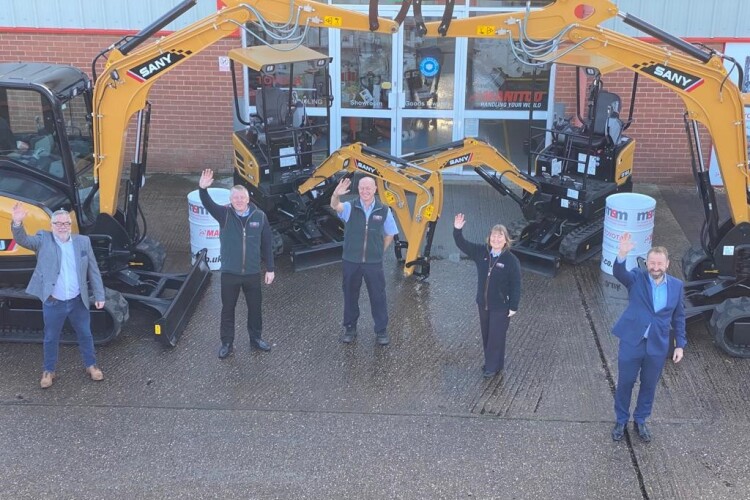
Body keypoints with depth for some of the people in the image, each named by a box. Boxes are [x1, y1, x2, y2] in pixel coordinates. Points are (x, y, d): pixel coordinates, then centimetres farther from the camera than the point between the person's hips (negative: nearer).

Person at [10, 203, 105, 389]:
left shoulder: (83, 241, -1)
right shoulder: (43, 239, -5)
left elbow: (93, 270, 2)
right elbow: (23, 240, -21)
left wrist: (99, 295, 2)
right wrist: (17, 223, -41)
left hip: (78, 301, 2)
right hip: (53, 302, -1)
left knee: (85, 335, 16)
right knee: (51, 338, 13)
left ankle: (91, 366, 35)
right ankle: (48, 371, 31)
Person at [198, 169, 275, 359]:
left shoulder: (260, 216, -6)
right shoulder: (224, 215, -9)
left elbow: (267, 244, 0)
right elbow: (208, 204, -28)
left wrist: (270, 269, 1)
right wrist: (203, 189, -48)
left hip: (253, 272, 1)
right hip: (229, 273, -1)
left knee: (255, 307, 17)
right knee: (228, 309, 12)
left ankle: (256, 338, 38)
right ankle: (227, 343, 28)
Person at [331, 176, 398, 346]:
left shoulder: (384, 210, -3)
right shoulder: (350, 207, -8)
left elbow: (390, 234, 10)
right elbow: (335, 206, -31)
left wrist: (379, 252, 5)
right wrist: (336, 196, -53)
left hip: (374, 263, 0)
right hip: (351, 262, 0)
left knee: (378, 297, 6)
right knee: (350, 296, 13)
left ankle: (381, 331, 20)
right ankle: (350, 328, 29)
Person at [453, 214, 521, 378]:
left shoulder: (511, 260, -18)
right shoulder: (481, 252, -5)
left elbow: (516, 286, -13)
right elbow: (462, 245, -4)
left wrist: (513, 307, -12)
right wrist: (457, 230, -23)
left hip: (501, 307, -5)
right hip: (483, 303, 5)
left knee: (496, 337, 6)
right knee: (486, 335, 19)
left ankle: (493, 366, 23)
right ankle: (491, 362, 38)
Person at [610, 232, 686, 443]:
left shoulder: (676, 285, -1)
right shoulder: (637, 278, -10)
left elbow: (679, 317, 7)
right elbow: (619, 273, -32)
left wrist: (680, 344, 4)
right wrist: (622, 255, -53)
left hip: (658, 346, 2)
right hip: (631, 343, -2)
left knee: (649, 386, 17)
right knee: (625, 383, 12)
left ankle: (640, 420, 38)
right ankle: (621, 421, 32)